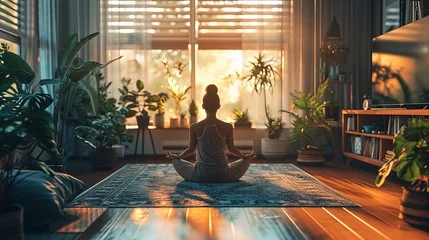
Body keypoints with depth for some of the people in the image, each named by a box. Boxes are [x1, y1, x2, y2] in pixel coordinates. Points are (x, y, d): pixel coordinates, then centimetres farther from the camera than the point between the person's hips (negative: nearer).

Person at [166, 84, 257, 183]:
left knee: (176, 162, 25)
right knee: (246, 161, 27)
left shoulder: (195, 127, -9)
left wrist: (176, 156, 23)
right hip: (223, 176, 1)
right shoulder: (227, 127, -9)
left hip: (200, 176, -1)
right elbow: (231, 149, 4)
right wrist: (247, 156, 24)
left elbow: (191, 149, 2)